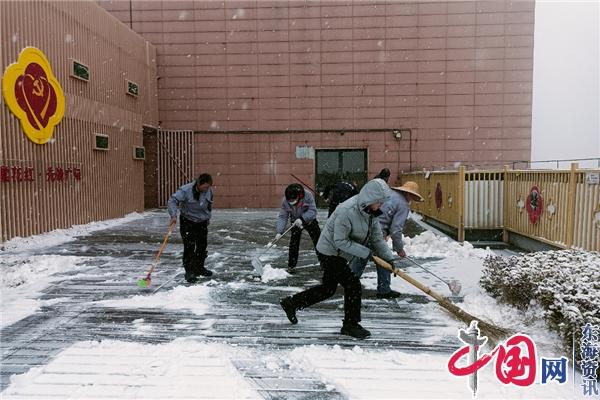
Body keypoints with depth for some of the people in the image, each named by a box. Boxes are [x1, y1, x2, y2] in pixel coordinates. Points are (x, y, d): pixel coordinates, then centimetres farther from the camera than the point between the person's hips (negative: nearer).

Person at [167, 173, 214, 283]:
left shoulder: (209, 190, -5)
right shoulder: (186, 190, -22)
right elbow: (172, 201, -26)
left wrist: (208, 218, 16)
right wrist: (173, 215, -39)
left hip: (202, 222, 5)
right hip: (187, 221, -5)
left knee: (202, 246, 12)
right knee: (189, 247, -8)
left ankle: (199, 268, 30)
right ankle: (189, 272, 2)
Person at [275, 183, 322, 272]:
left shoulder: (308, 195, -30)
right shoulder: (285, 201, -23)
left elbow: (313, 211, -29)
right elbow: (282, 217, -21)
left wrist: (302, 219, -43)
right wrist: (279, 232, -32)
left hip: (310, 220, -1)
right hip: (295, 222, 1)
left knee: (318, 240, 3)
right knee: (294, 243, -7)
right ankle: (291, 265, 5)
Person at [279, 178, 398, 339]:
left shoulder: (370, 212, -3)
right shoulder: (347, 211, -30)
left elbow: (377, 238, 3)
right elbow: (340, 242, -27)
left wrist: (389, 257, -5)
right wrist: (365, 252, -25)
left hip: (338, 254, 9)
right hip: (330, 252, -9)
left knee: (328, 289, 17)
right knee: (353, 285, -9)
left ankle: (291, 303, 31)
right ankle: (350, 325, 10)